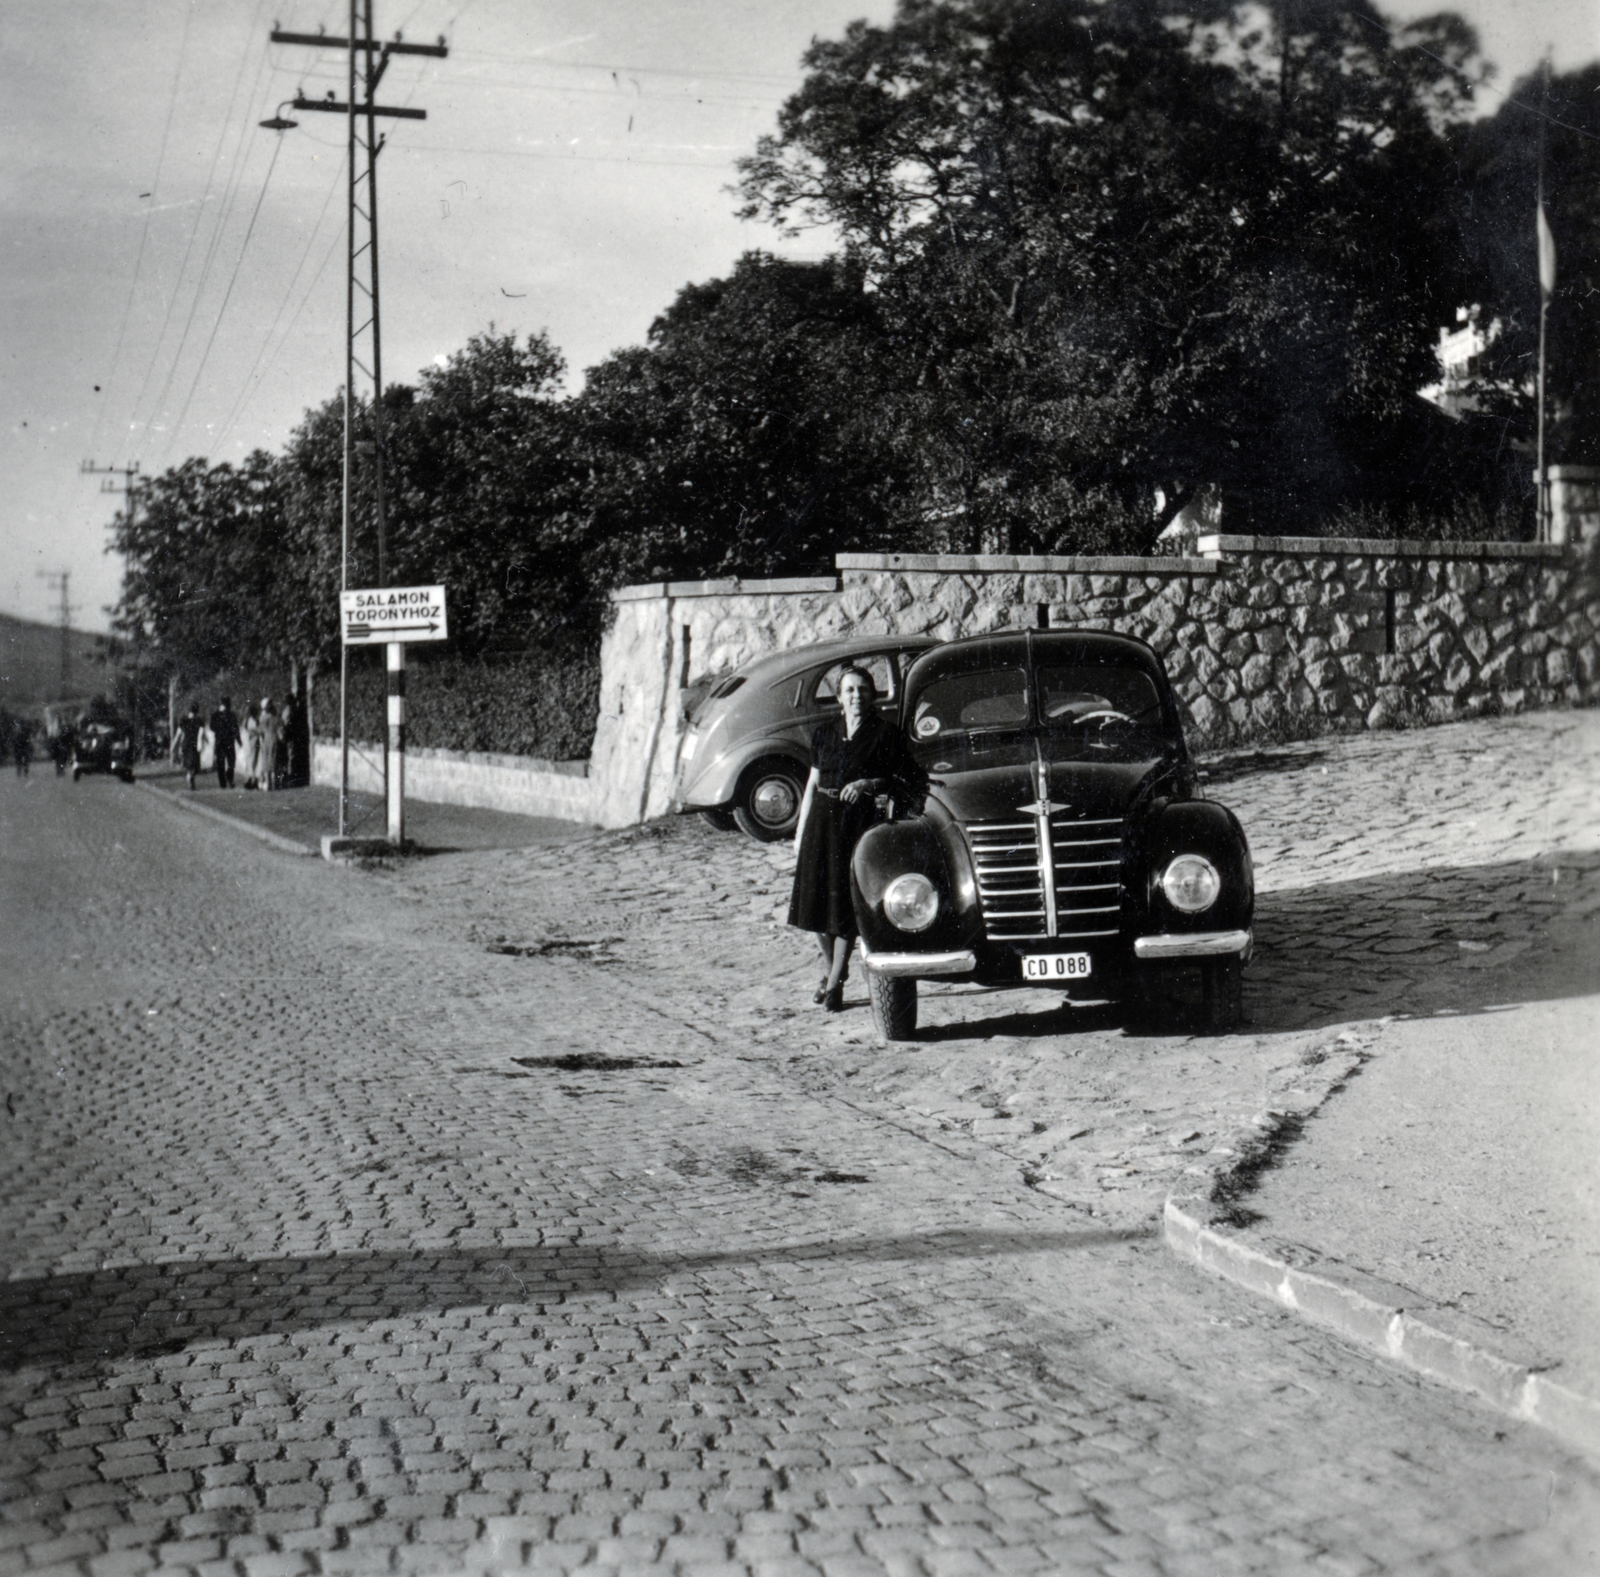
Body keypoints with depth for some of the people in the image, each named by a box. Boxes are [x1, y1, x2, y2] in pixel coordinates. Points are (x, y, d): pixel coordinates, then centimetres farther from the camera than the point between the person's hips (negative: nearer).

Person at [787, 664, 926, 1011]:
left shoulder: (886, 735, 0)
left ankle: (836, 982, -1)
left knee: (845, 904, -7)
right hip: (821, 820, 4)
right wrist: (800, 832, 11)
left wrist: (871, 783, -18)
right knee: (816, 900, 6)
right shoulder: (825, 734, 11)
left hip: (859, 820, -4)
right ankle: (832, 968, 27)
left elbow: (901, 780, 0)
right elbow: (813, 784, 14)